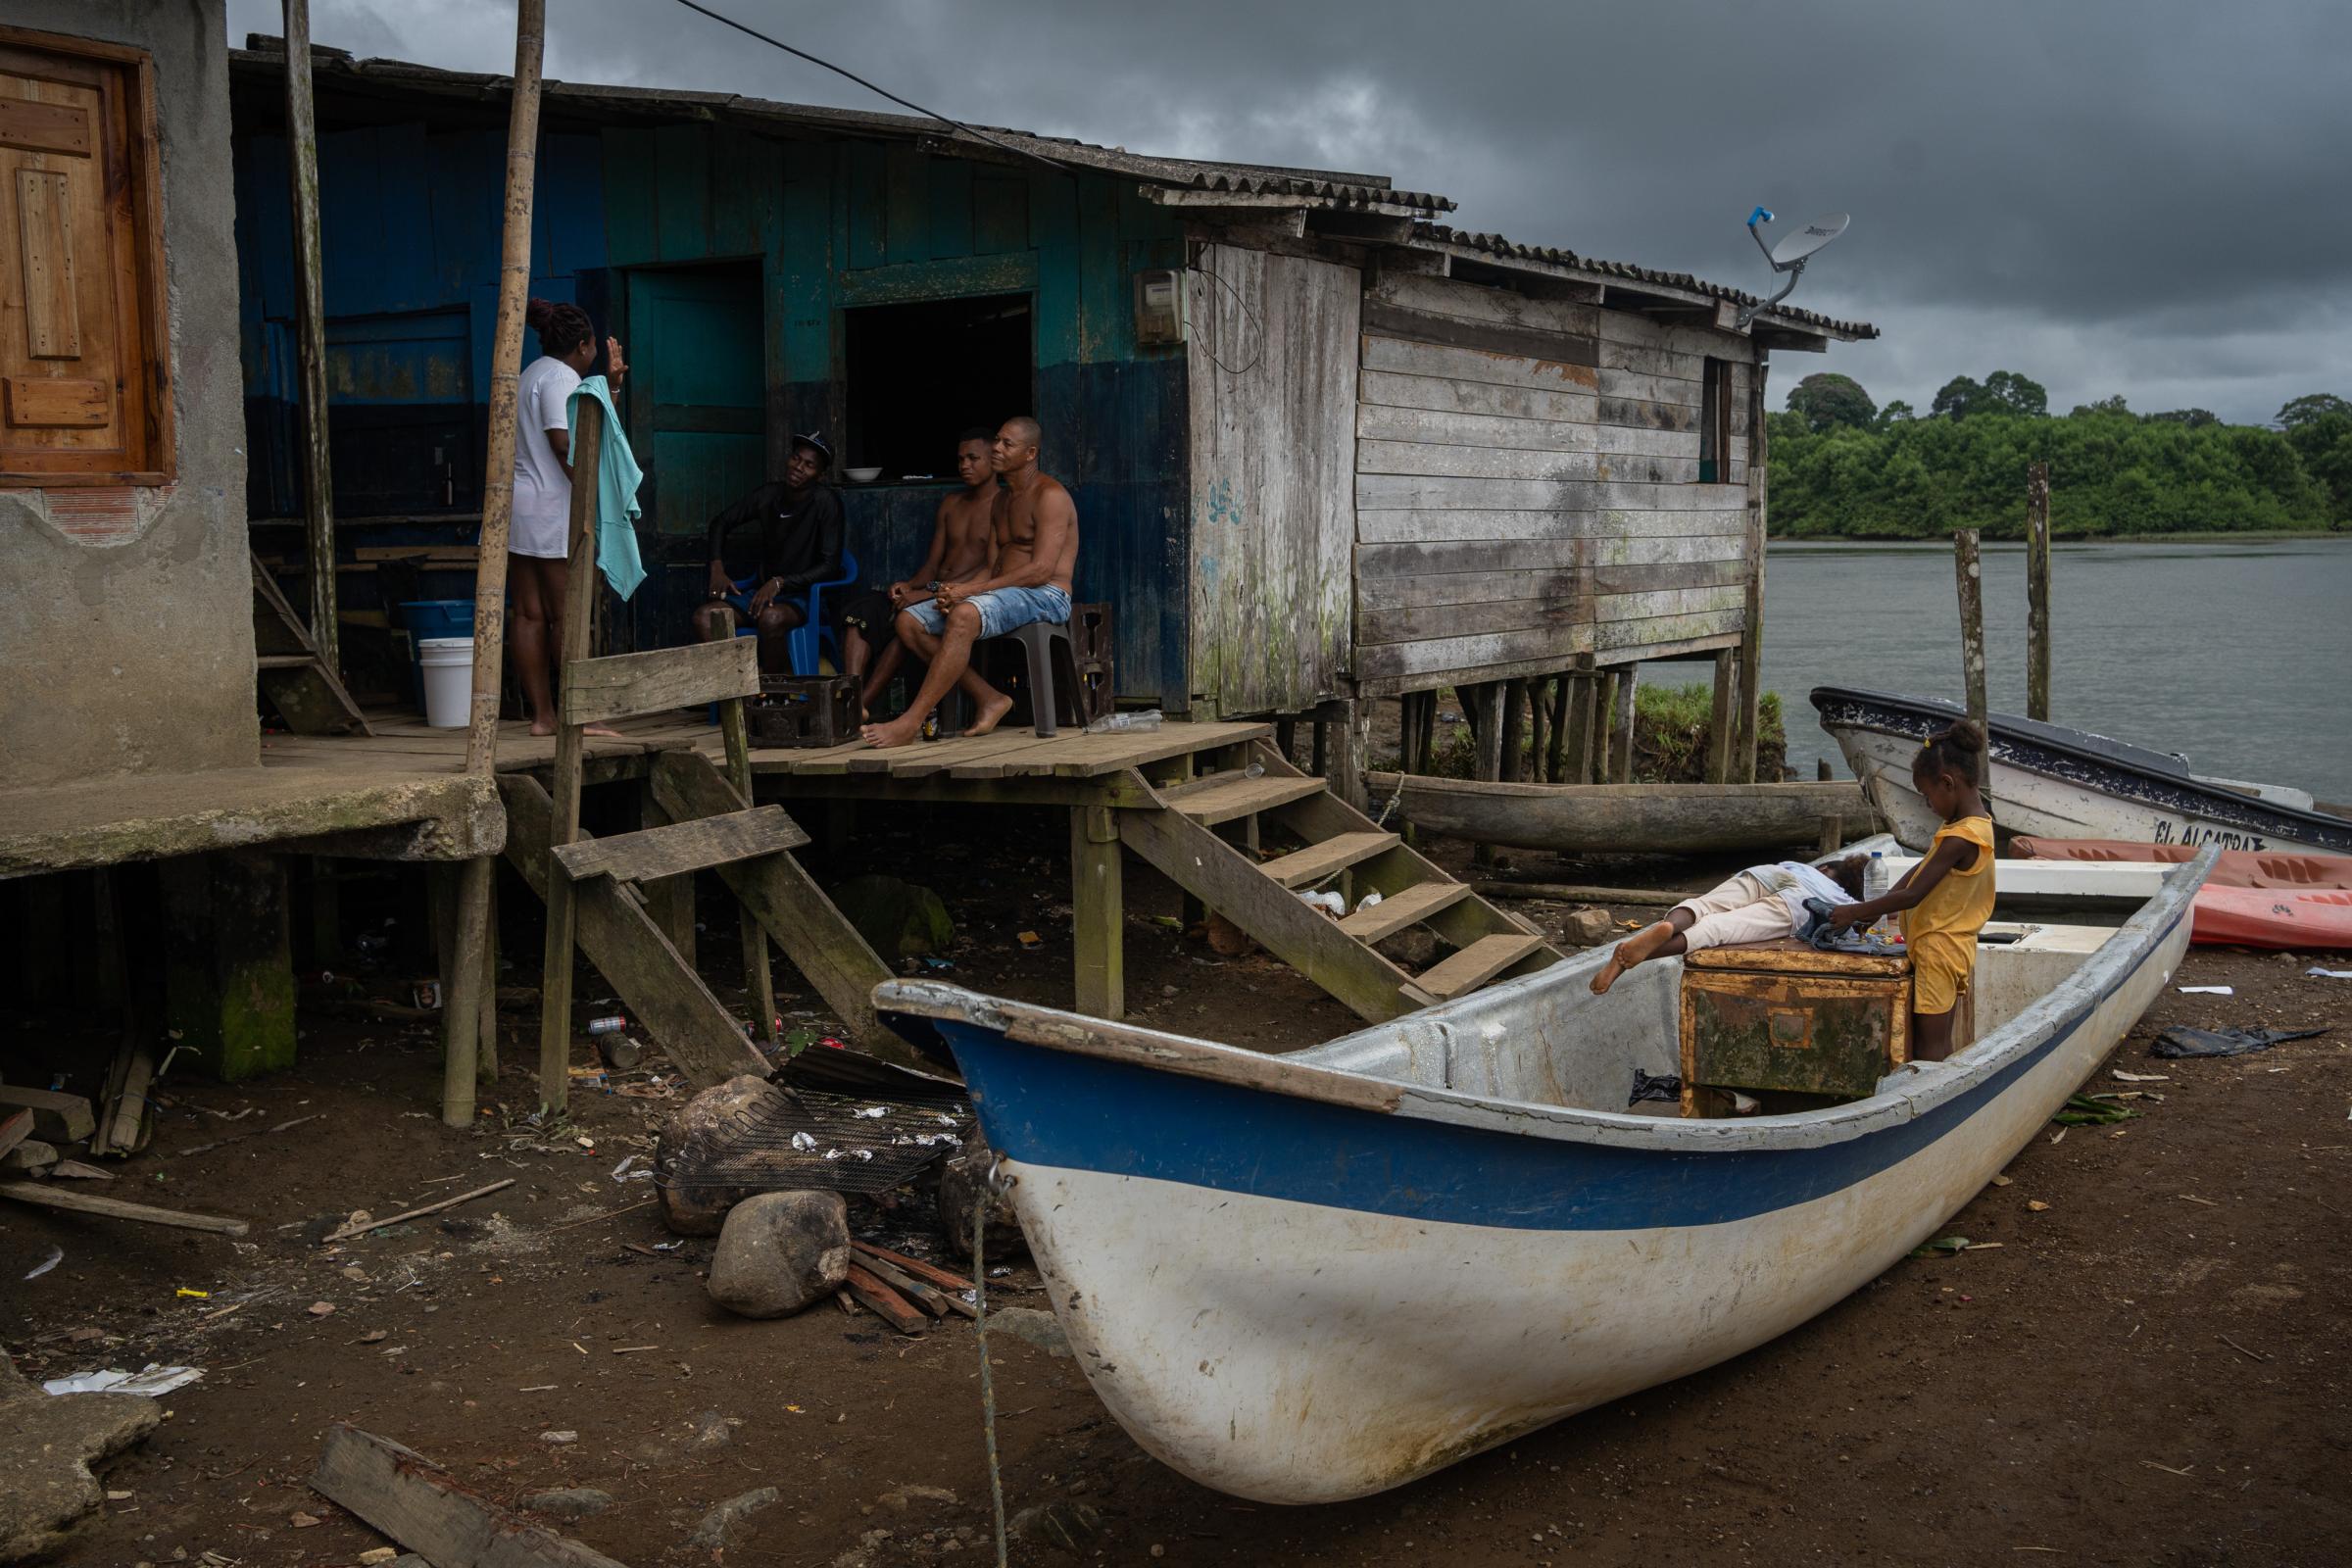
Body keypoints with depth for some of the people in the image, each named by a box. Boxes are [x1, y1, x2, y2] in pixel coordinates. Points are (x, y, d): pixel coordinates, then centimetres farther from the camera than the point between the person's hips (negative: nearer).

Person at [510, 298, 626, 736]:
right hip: (552, 507, -10)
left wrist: (610, 383, 28)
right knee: (569, 615, -7)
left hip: (519, 506, 10)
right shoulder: (561, 377, -8)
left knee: (530, 615, 5)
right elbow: (564, 442, -19)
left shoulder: (530, 374, 22)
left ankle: (542, 715, 7)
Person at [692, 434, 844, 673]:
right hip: (762, 592, 6)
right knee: (704, 617, -18)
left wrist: (779, 583, -22)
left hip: (803, 597, -6)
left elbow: (830, 565, -16)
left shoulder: (825, 501, -13)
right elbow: (721, 523, 17)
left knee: (771, 617, -38)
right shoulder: (770, 494, 2)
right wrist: (717, 569, 2)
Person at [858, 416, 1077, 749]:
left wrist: (970, 590, -20)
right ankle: (987, 698, -11)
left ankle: (911, 722, -38)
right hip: (1002, 594, 9)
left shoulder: (1049, 496, -8)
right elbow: (997, 568, 17)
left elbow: (1041, 570, -18)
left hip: (1044, 597, -9)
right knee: (909, 620, -7)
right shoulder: (1001, 500, 21)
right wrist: (957, 591, -5)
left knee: (963, 616, -37)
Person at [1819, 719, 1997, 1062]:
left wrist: (1857, 912, -12)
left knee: (1927, 1049, -5)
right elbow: (1922, 869, 13)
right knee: (1941, 1044, 15)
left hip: (1938, 950, -9)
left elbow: (1913, 894, -22)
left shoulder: (1960, 837, -23)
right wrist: (1877, 906, 5)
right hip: (1954, 946, 9)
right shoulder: (1975, 823, 8)